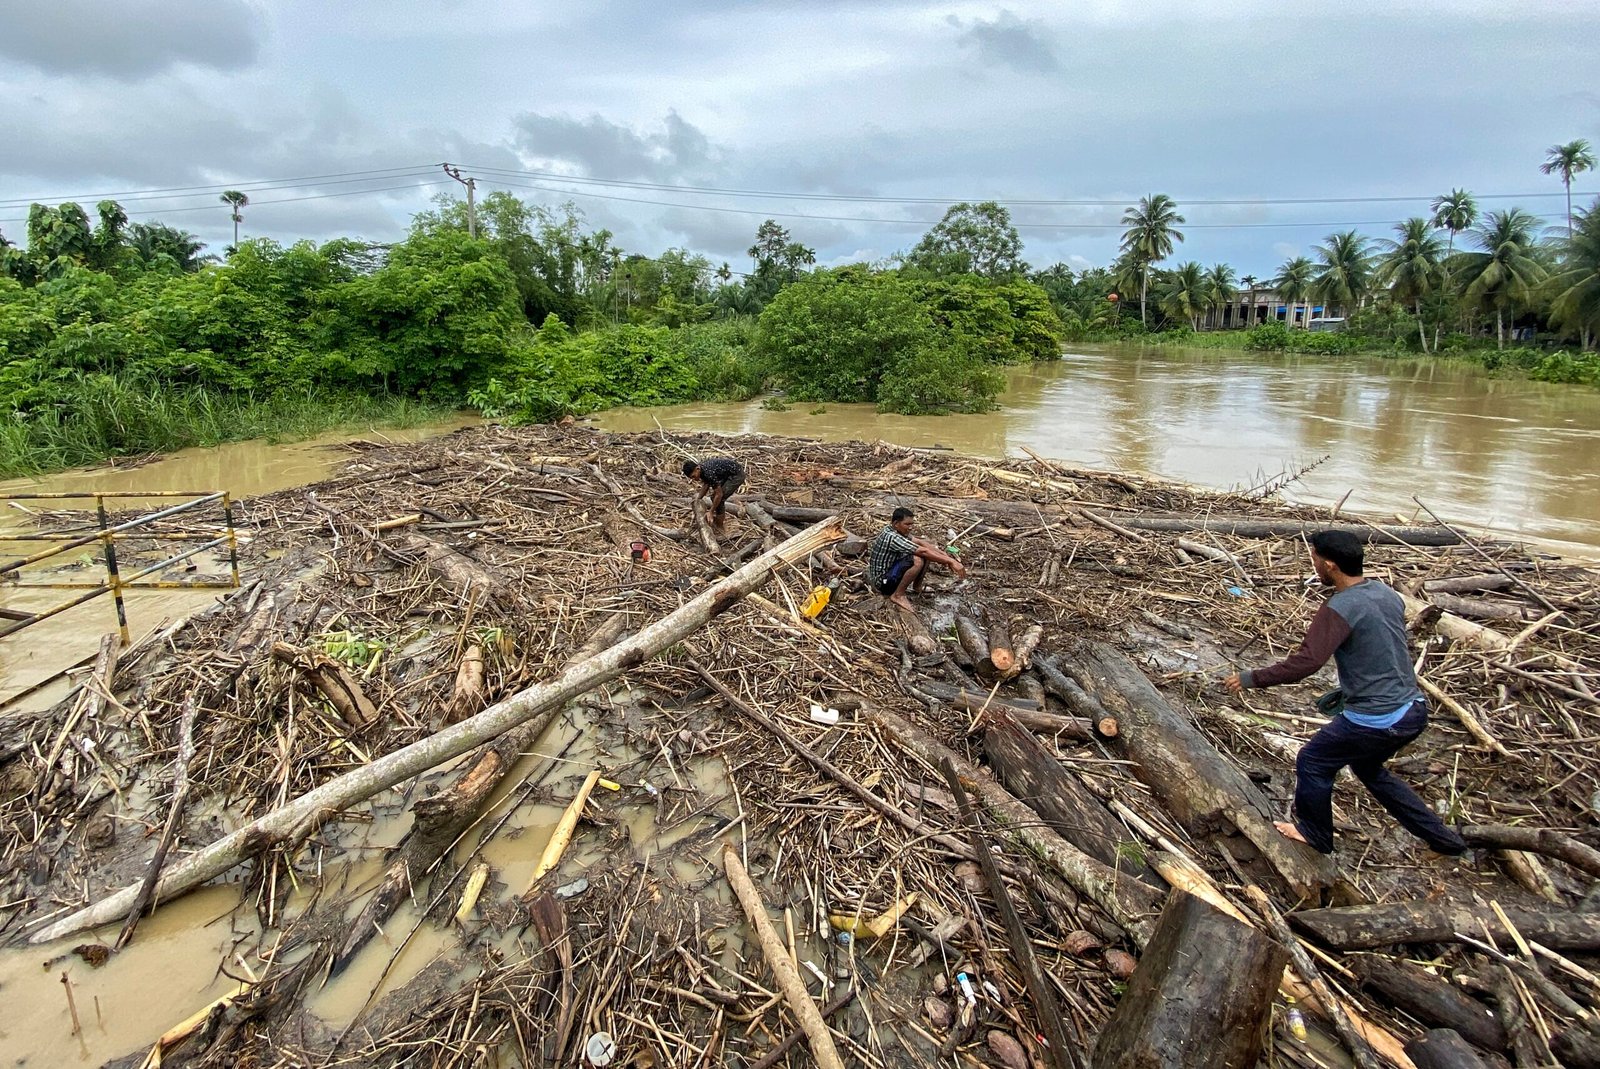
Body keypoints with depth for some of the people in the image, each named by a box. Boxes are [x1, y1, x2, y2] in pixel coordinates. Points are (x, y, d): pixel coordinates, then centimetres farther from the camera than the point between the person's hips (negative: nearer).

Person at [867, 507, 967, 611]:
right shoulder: (891, 537, -29)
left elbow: (920, 542, -3)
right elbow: (923, 551, -31)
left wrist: (945, 556, -14)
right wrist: (952, 561, -30)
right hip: (882, 582, -9)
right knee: (917, 560, -31)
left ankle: (917, 587, 13)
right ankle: (898, 595, -15)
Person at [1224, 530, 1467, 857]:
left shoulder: (1340, 609, -23)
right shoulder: (1387, 594, 5)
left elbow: (1305, 662, -30)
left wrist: (1252, 678, -20)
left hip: (1375, 720, -9)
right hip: (1413, 710, 9)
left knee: (1312, 763, 12)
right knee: (1369, 768, 31)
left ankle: (1315, 834, 30)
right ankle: (1441, 837, 37)